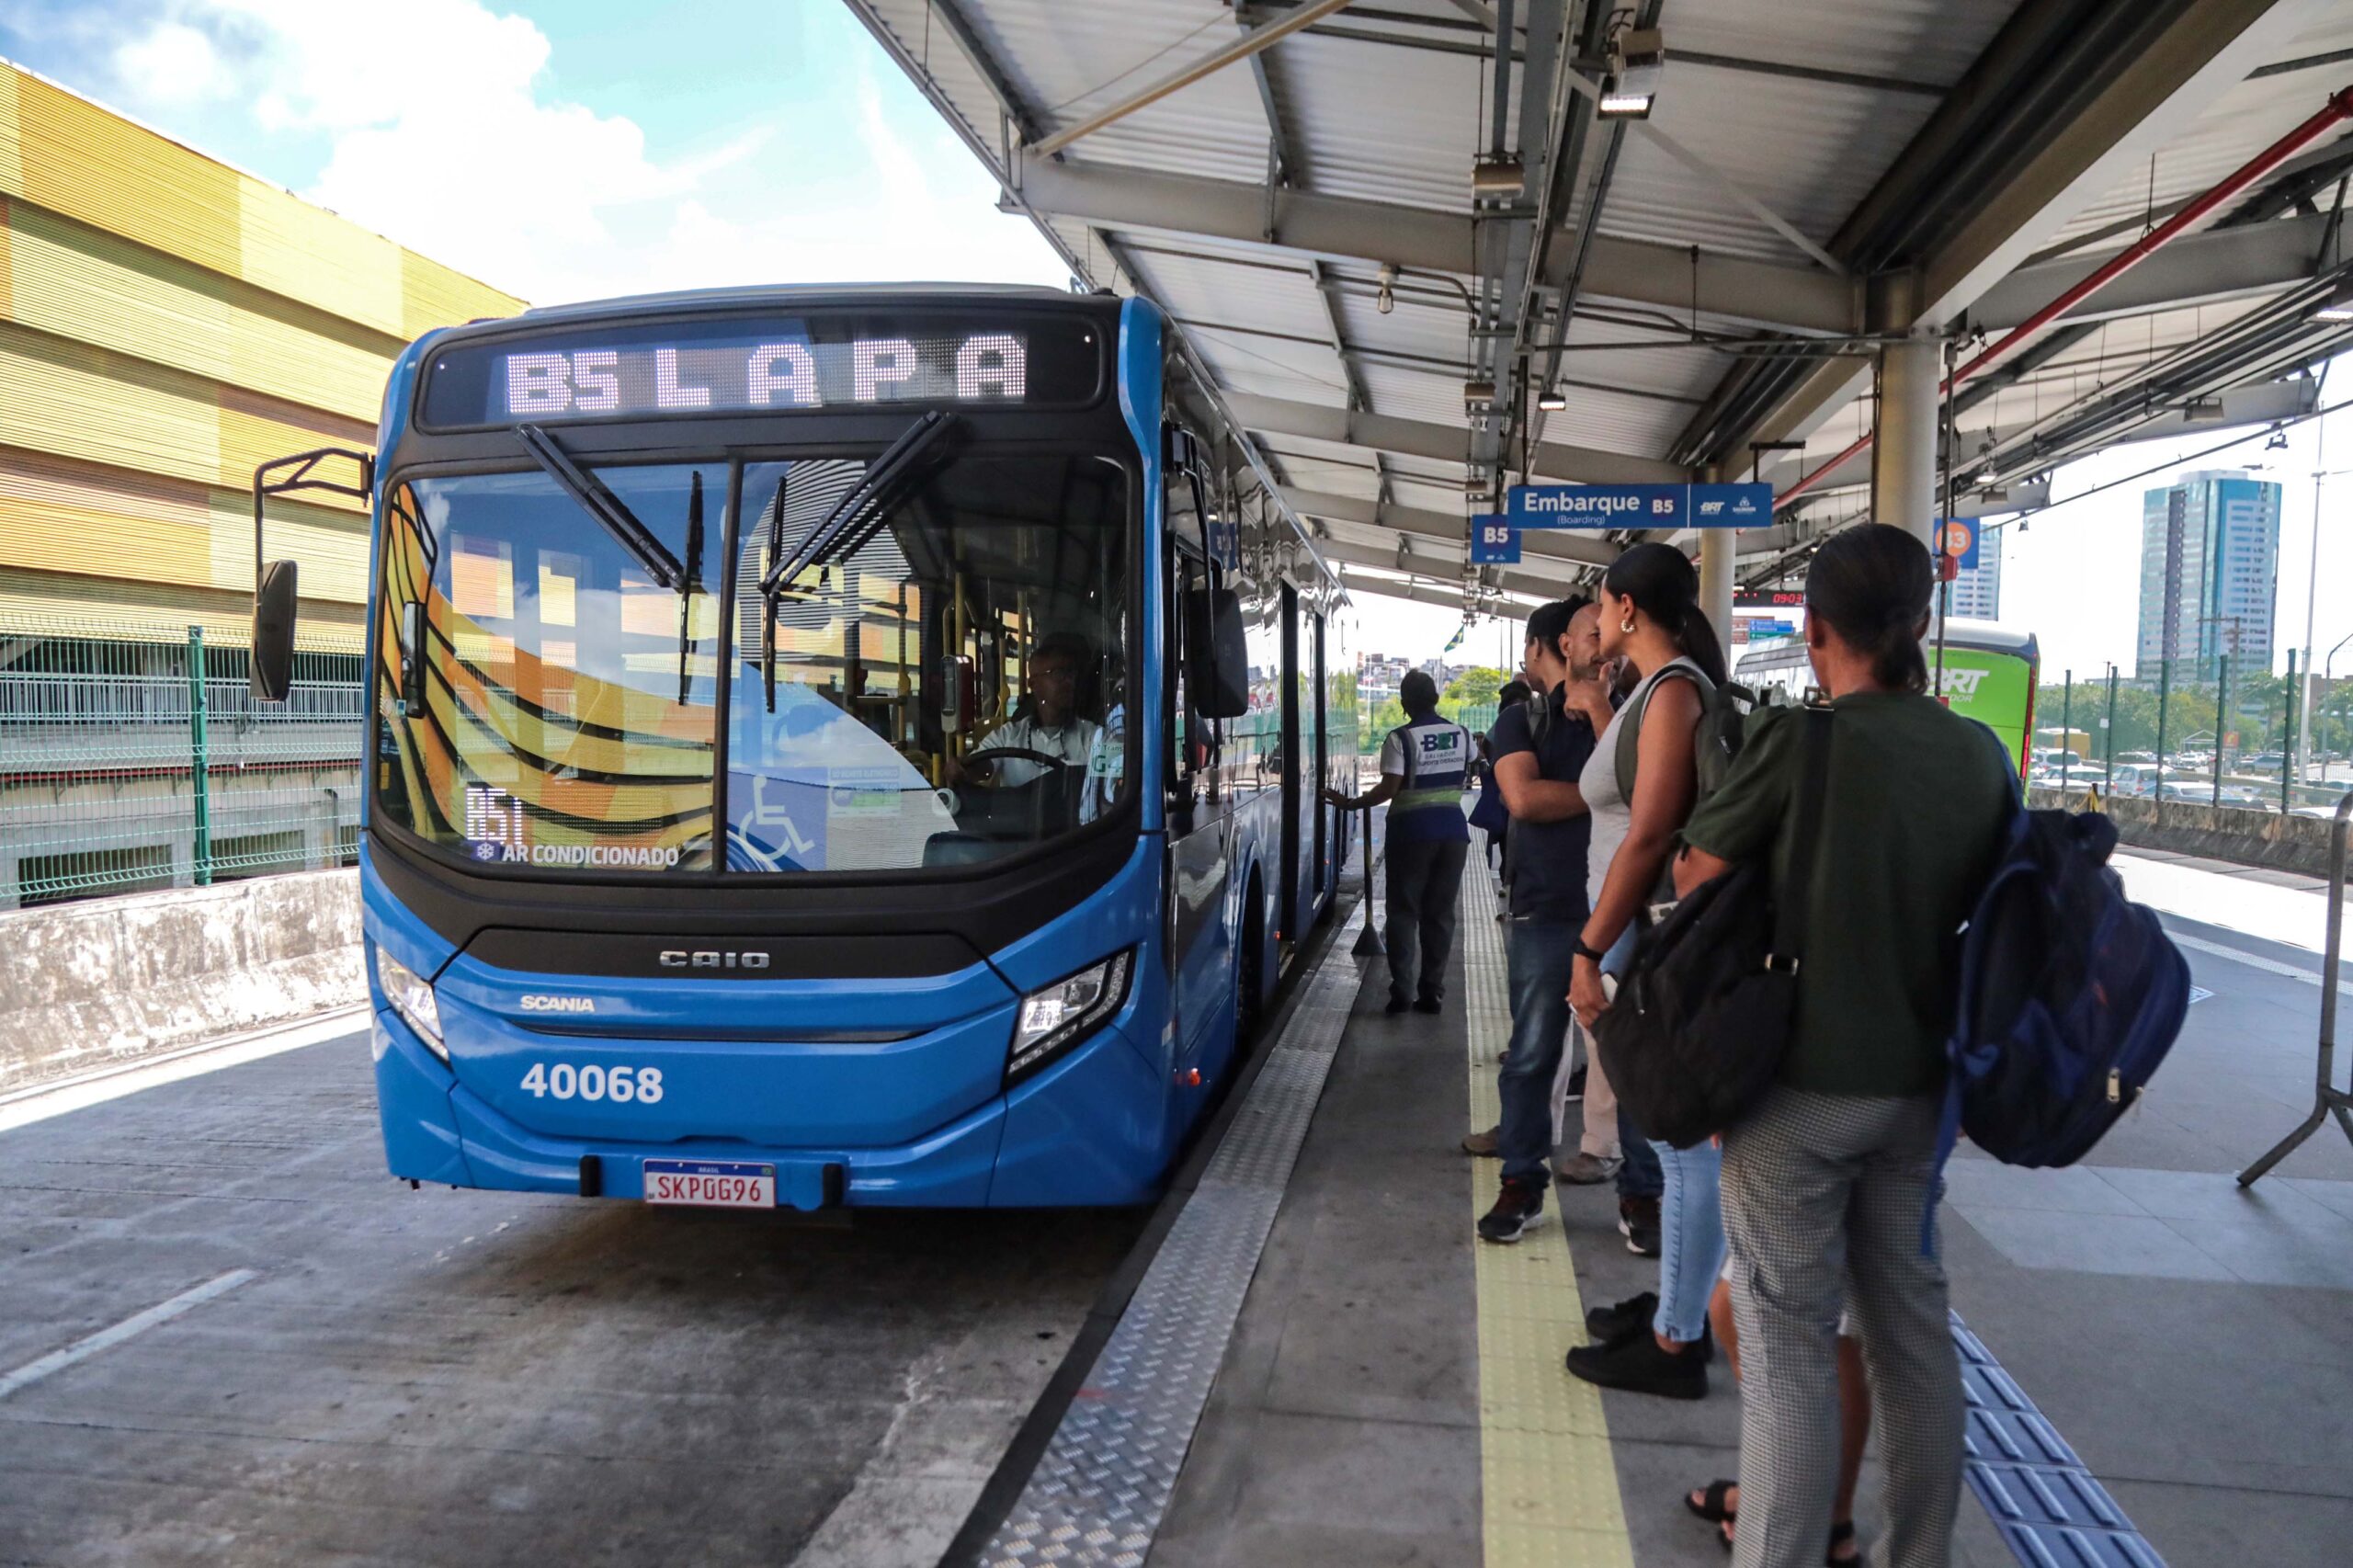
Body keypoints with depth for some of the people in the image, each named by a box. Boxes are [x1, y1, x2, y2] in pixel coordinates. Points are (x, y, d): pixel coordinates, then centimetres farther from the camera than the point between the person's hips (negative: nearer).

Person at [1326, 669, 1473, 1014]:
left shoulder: (1400, 739, -12)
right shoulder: (1462, 735, 4)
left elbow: (1389, 789, -18)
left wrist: (1350, 803, -7)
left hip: (1412, 831, -4)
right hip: (1453, 830, 4)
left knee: (1404, 912, 4)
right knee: (1440, 912, 9)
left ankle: (1402, 991, -2)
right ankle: (1432, 992, 10)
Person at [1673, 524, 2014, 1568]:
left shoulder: (1798, 741, -16)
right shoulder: (1981, 754, 1)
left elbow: (1693, 876, -6)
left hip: (1799, 1081, -6)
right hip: (1918, 1082, 6)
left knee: (1788, 1340, 3)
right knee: (1912, 1324, 18)